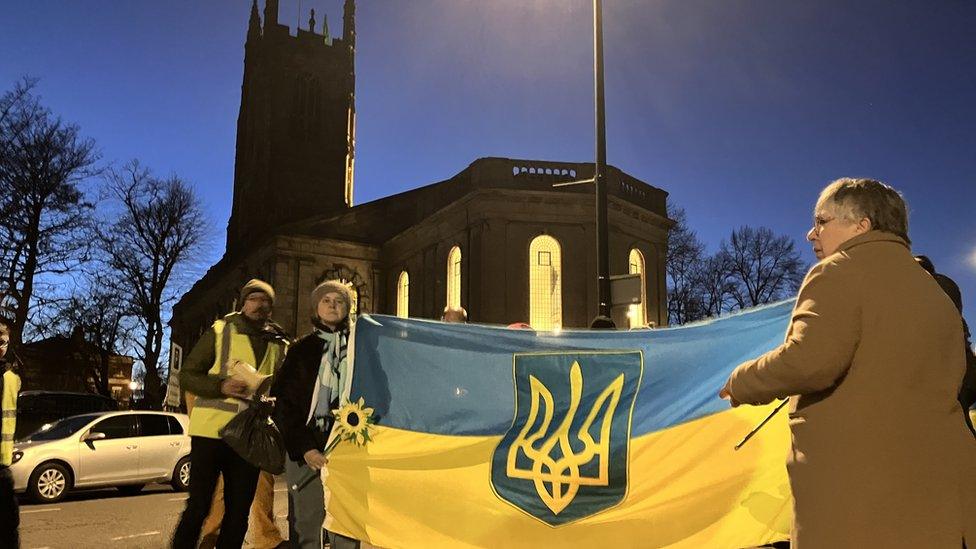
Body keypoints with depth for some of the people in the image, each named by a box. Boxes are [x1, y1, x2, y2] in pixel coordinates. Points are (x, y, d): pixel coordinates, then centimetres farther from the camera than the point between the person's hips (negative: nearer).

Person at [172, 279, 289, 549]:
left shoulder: (280, 345, 10)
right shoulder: (220, 331, 1)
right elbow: (187, 375, -1)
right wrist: (221, 387, -17)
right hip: (211, 430, -3)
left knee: (239, 511, 9)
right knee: (198, 507, -2)